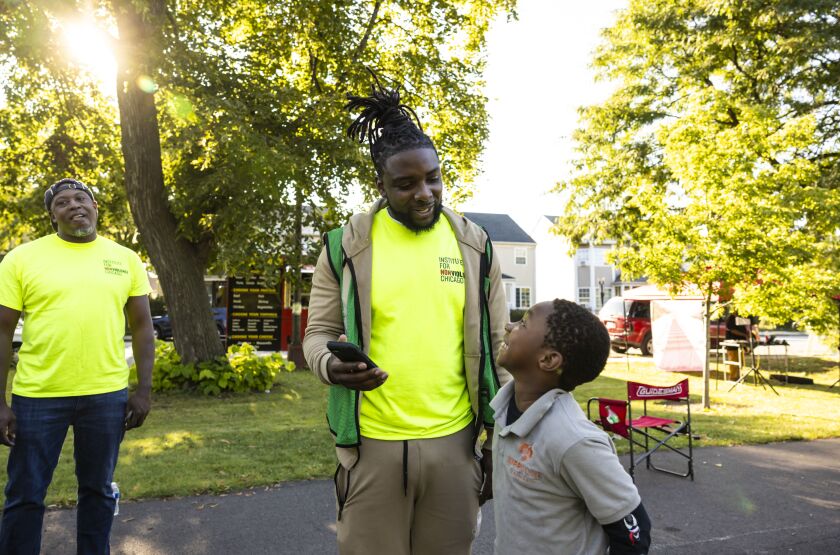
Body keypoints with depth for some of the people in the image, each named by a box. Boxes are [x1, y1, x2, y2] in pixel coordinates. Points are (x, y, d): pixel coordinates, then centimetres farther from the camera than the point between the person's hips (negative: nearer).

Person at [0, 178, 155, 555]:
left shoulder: (125, 259, 4)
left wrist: (144, 389, 1)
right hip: (37, 395, -1)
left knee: (98, 490, 15)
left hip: (107, 395, 2)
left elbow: (142, 326, 7)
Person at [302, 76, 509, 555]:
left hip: (455, 440, 2)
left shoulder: (474, 245, 2)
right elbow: (319, 333, 4)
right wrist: (330, 364, -20)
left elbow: (496, 347, 6)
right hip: (372, 444, -1)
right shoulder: (346, 247, -3)